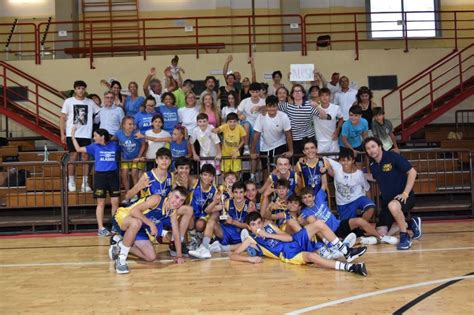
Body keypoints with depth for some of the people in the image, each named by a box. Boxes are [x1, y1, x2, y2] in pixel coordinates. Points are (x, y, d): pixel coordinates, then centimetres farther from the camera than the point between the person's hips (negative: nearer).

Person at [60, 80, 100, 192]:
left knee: (85, 157, 2)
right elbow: (63, 118, 2)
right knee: (73, 157, 0)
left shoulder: (90, 102, 7)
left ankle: (85, 183, 9)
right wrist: (62, 134, -4)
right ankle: (71, 183, 10)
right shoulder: (68, 101, 2)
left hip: (86, 135, 2)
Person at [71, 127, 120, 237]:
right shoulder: (94, 146, 4)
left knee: (115, 202, 2)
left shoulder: (114, 145, 5)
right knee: (101, 203, 2)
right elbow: (78, 149, 6)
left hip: (113, 175, 1)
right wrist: (73, 136, 4)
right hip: (100, 175, -1)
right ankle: (101, 228, 6)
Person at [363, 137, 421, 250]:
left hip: (403, 196, -7)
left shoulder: (393, 157, -15)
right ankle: (409, 223, 20)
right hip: (386, 200, 7)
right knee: (381, 234, -3)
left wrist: (405, 193, -21)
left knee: (393, 206, -43)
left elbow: (412, 172, -16)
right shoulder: (372, 164, 4)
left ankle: (405, 237, -21)